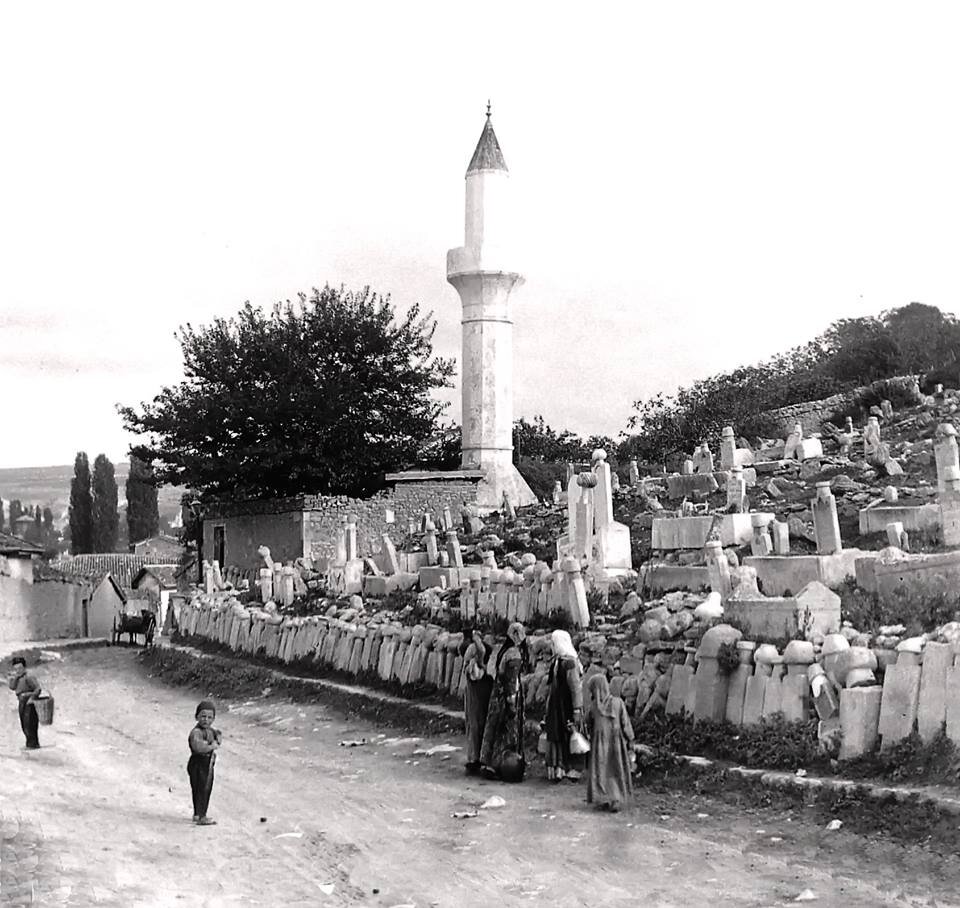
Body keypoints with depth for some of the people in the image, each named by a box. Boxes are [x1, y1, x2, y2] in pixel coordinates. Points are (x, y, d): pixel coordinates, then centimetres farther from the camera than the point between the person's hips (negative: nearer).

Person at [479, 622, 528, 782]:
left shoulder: (504, 651, 9)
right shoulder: (514, 655, -17)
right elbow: (512, 681, -20)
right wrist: (512, 703, -19)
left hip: (498, 693, 8)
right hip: (506, 695, -8)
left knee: (495, 729, 13)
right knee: (508, 730, 0)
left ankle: (488, 762, 17)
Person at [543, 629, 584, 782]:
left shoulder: (570, 662, -13)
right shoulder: (557, 660, 5)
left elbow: (576, 687, -14)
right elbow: (551, 685, 9)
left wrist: (577, 710, -15)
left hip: (566, 707, -6)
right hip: (556, 707, 6)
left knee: (567, 739, 1)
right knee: (556, 738, 8)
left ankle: (571, 770, 7)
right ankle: (558, 771, 13)